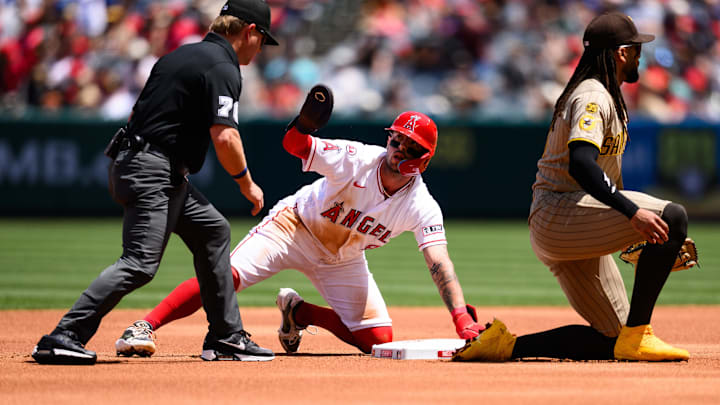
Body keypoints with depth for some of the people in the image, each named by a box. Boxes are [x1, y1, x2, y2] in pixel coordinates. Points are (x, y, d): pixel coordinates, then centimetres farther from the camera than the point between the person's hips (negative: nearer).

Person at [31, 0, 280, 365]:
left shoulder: (178, 56, 19)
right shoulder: (223, 69, -10)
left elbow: (139, 113, 23)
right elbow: (224, 136, -20)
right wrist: (247, 183, -6)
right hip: (153, 173, -11)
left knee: (213, 231, 18)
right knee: (140, 263, -17)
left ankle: (226, 338, 20)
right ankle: (62, 338, -23)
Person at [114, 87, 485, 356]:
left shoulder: (422, 207, -19)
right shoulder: (357, 159, -25)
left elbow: (439, 264, -25)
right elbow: (295, 144, -30)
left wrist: (463, 320, -38)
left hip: (342, 259, 4)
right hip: (295, 226, -4)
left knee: (379, 340, -5)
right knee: (227, 275, -27)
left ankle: (297, 312, 17)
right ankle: (144, 328, -26)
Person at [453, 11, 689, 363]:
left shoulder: (602, 96, 23)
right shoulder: (593, 97, -10)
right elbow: (580, 163, -28)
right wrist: (632, 212, -38)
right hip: (558, 215, -10)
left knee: (612, 338, 4)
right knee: (673, 215, -24)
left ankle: (507, 345, 1)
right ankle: (636, 335, -24)